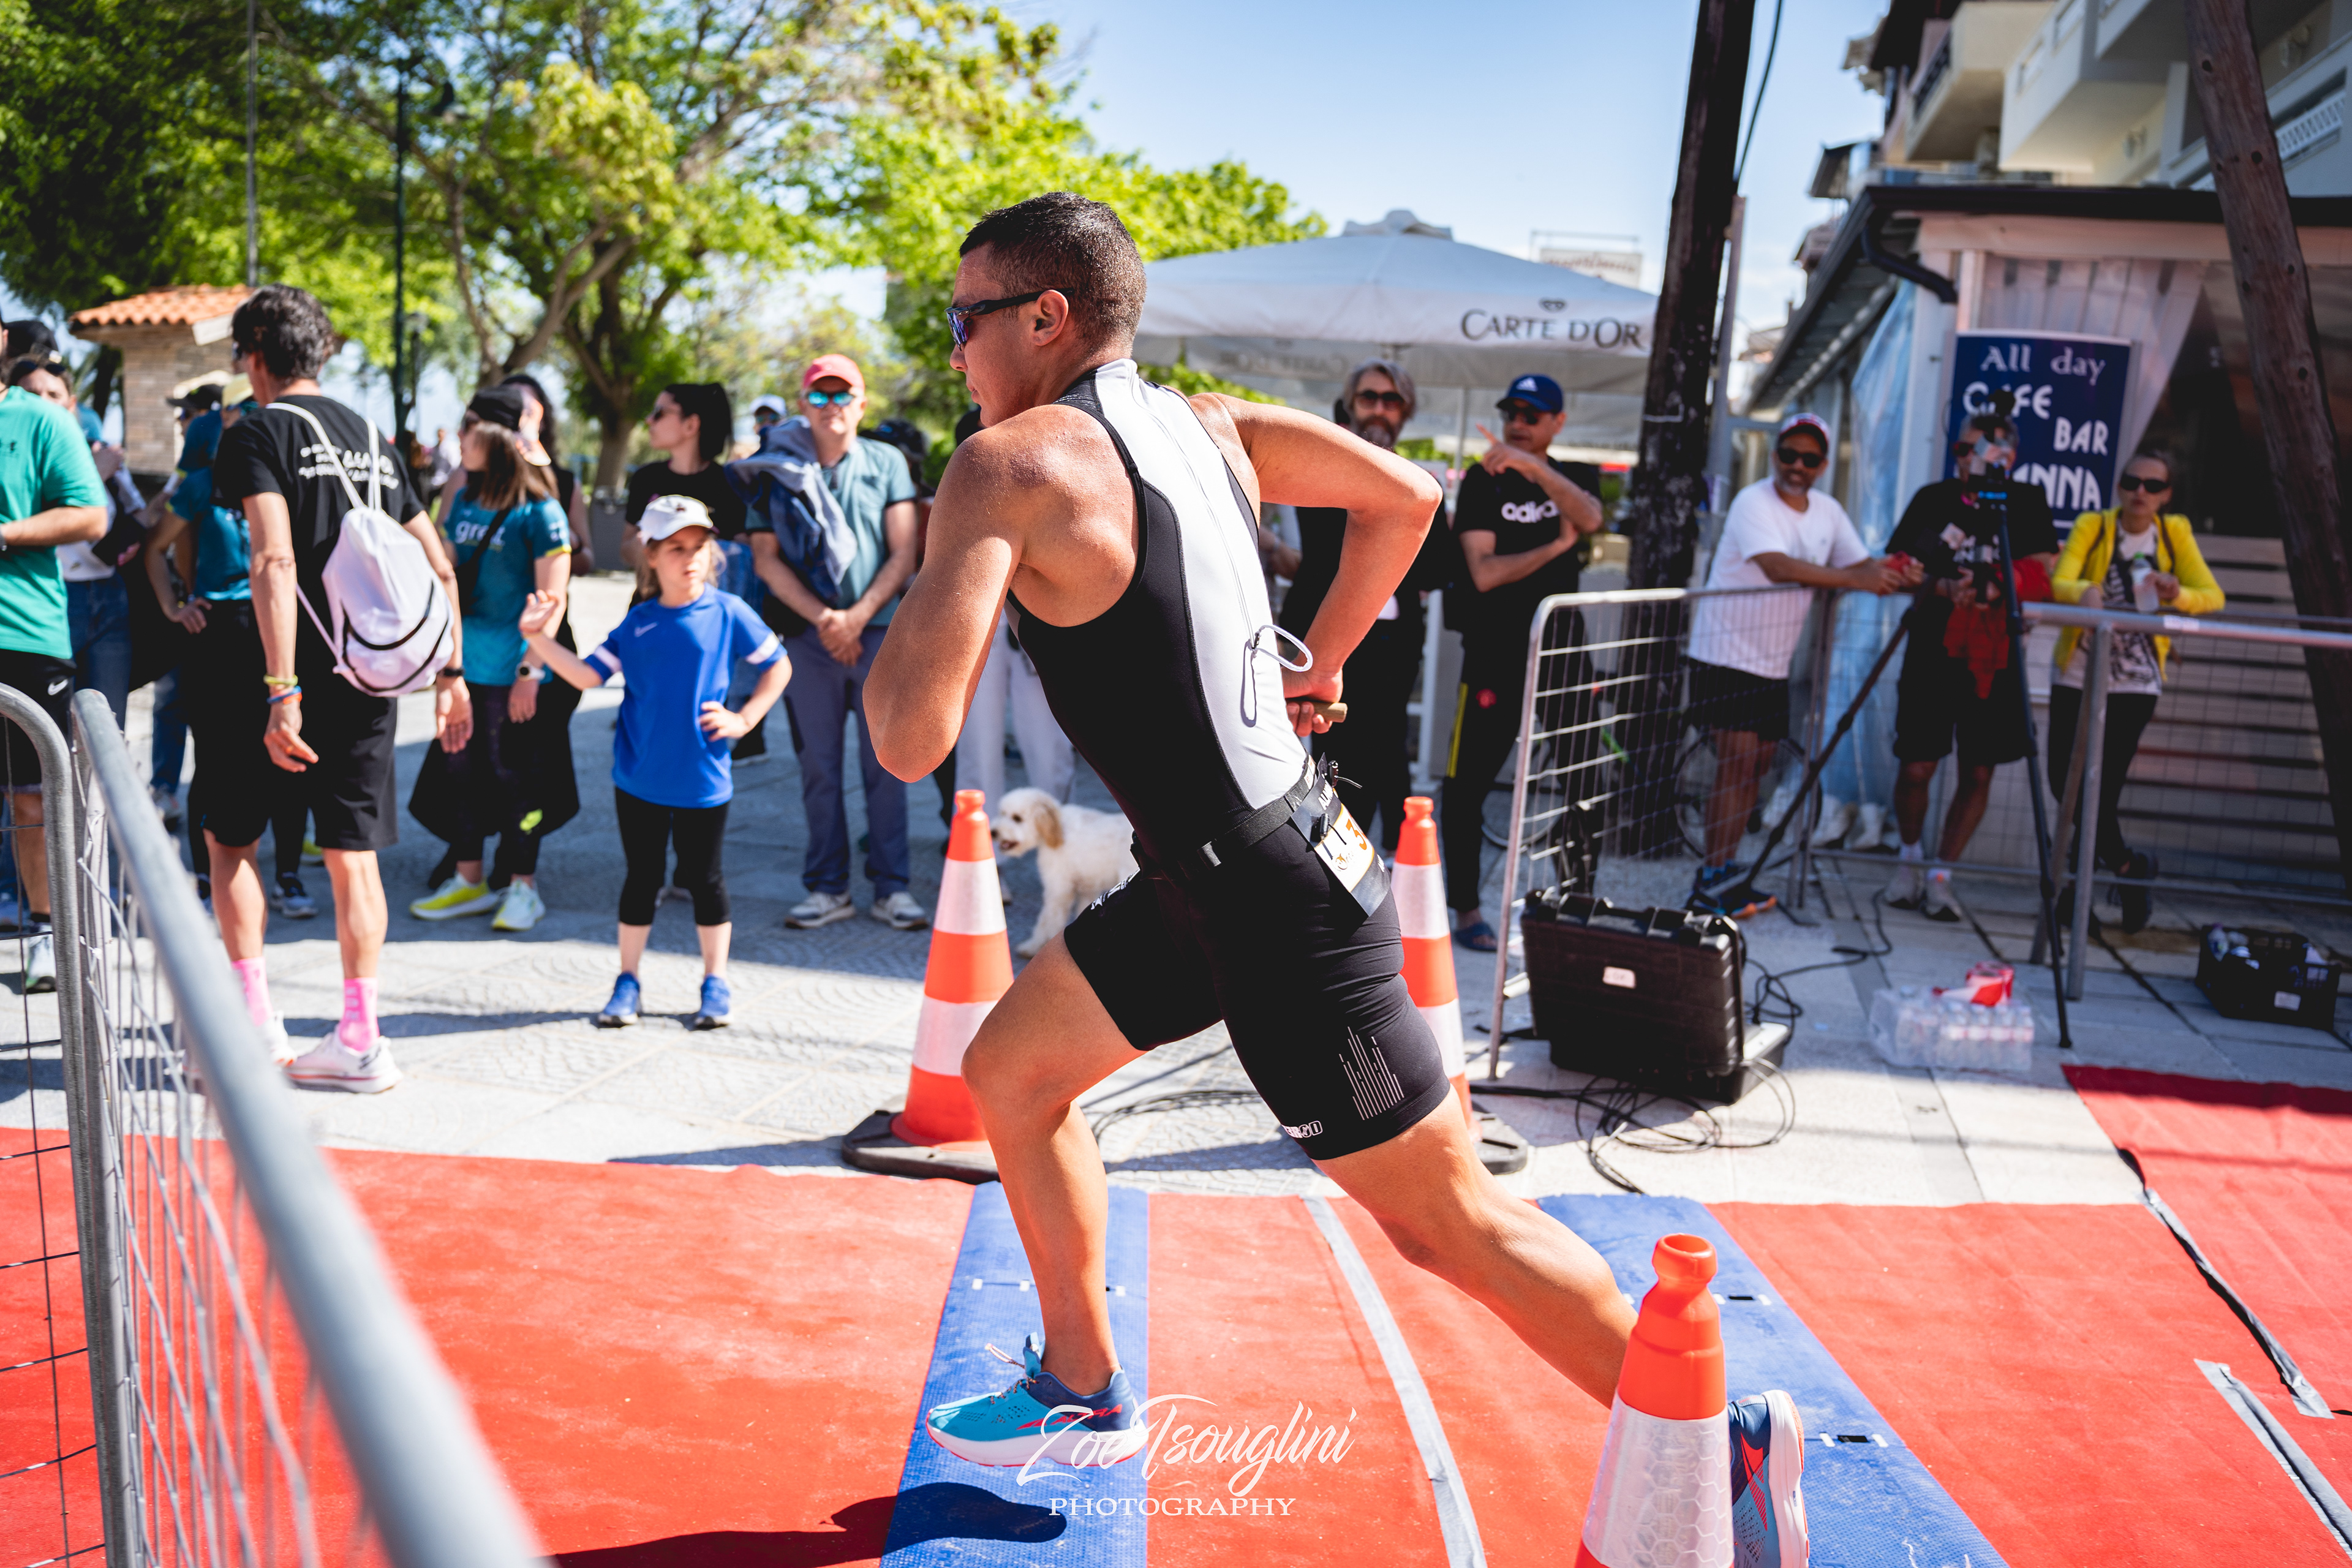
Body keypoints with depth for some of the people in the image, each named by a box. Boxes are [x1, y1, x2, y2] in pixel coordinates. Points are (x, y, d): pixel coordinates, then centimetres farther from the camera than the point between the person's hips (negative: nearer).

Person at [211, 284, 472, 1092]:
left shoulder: (257, 433, -5)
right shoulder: (373, 439, 14)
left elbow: (276, 562, -19)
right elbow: (439, 566, 13)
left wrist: (281, 690, -24)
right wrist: (451, 673, 16)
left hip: (298, 672, -5)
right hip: (371, 675, 5)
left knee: (227, 837, 13)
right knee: (353, 853, 8)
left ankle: (252, 1025, 12)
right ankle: (360, 1040, 8)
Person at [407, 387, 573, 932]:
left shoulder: (539, 511, -13)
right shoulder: (463, 500, 7)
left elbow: (551, 600, -14)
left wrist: (530, 671, -18)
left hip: (512, 674, -7)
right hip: (463, 666, 7)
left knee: (514, 776, 2)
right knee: (459, 771, 12)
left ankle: (522, 886, 15)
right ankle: (469, 881, 25)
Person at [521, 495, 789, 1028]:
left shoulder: (728, 613, -4)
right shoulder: (637, 623, 2)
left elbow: (778, 666, 5)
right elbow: (588, 674, -3)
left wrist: (743, 719, -3)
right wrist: (539, 639, -13)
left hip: (703, 782, -2)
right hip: (639, 780, 2)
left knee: (705, 879, 8)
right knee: (642, 878, 11)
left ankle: (716, 984, 21)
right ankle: (628, 983, 22)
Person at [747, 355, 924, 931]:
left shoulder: (887, 463, 7)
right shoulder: (780, 468, 7)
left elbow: (903, 553, 2)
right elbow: (766, 558, 2)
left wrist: (857, 617, -9)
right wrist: (822, 617, -9)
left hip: (879, 631, 0)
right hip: (810, 636, 1)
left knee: (885, 764, 0)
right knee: (818, 765, 4)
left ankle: (892, 887, 7)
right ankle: (828, 888, 12)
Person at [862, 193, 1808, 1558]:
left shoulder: (1009, 465, -18)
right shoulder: (1209, 424, 6)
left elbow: (912, 740, -24)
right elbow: (1406, 497, 15)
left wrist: (908, 605, -5)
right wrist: (1321, 663, 18)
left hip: (1274, 899, -9)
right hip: (1242, 859, 9)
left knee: (1448, 1218, 3)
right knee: (1012, 1072, 20)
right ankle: (1084, 1393, 34)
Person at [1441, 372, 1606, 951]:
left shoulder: (1577, 478, 11)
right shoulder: (1483, 481, 1)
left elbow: (1590, 519, -16)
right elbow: (1484, 573, -11)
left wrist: (1533, 467, -27)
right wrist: (1558, 545, -9)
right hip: (1494, 657, -3)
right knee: (1468, 783, -2)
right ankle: (1466, 909, 10)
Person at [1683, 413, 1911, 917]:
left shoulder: (1828, 512, 9)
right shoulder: (1753, 503, -15)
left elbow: (1862, 564, 11)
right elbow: (1778, 567, -31)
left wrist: (1897, 576, -13)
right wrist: (1856, 580, -37)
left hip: (1774, 664, 8)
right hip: (1726, 653, -8)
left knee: (1758, 764, 8)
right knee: (1738, 761, -14)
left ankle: (1725, 874, 17)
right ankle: (1709, 884, -11)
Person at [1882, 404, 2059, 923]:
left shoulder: (2028, 503, 4)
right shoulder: (1934, 499, 5)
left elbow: (2041, 574, -5)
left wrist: (1993, 588, -23)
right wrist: (1944, 587, -16)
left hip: (1995, 657, 1)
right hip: (1932, 650, 0)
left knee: (1978, 774, 1)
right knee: (1917, 767, -2)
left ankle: (1940, 876, 13)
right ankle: (1909, 859, 23)